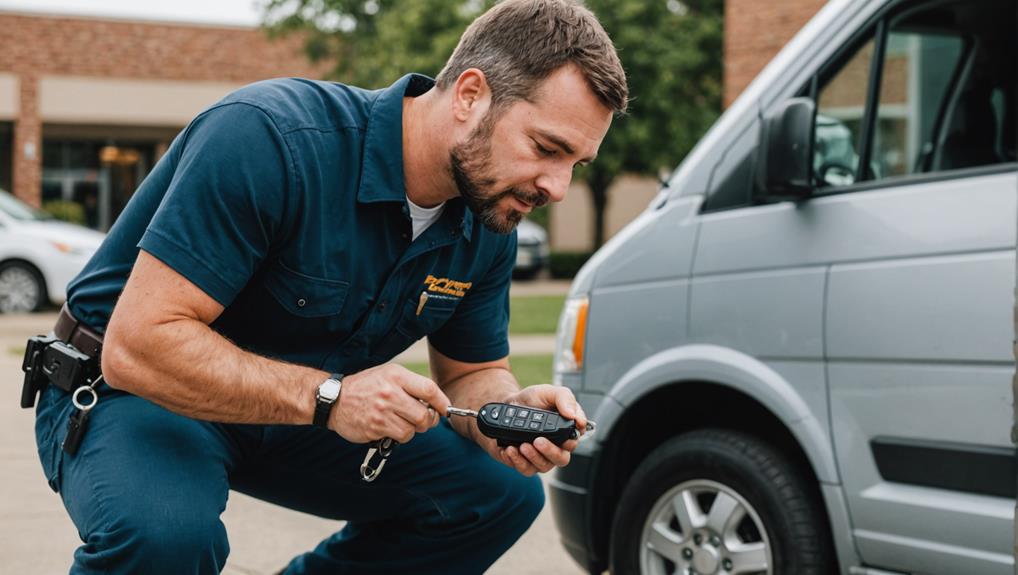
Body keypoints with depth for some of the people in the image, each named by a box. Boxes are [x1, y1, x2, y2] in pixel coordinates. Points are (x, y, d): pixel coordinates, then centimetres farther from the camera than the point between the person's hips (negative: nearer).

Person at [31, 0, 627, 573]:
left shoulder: (488, 227, -8)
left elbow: (474, 372, 7)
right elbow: (138, 345, -33)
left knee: (501, 492, -3)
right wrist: (328, 396, -38)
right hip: (141, 394, -6)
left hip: (295, 418, 7)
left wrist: (511, 413, -17)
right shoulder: (271, 137, -31)